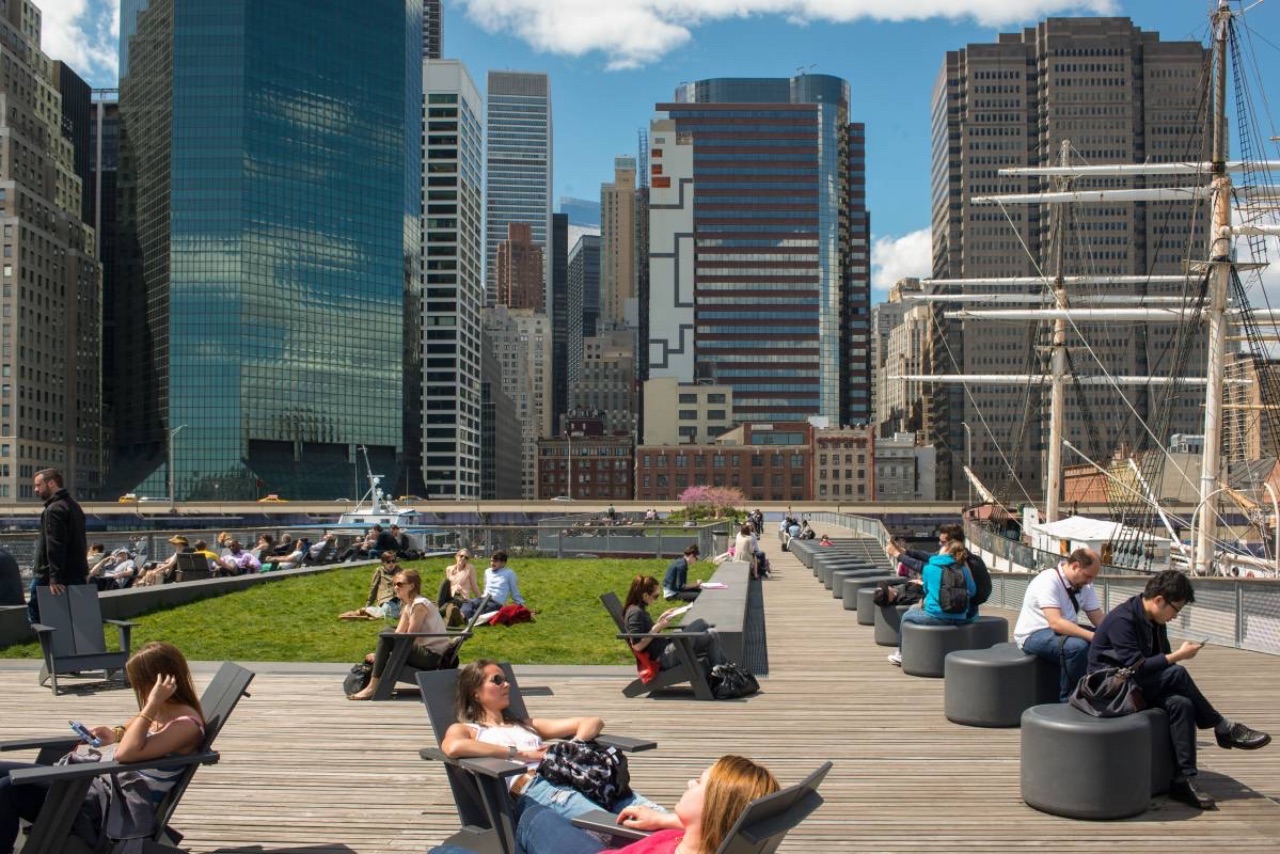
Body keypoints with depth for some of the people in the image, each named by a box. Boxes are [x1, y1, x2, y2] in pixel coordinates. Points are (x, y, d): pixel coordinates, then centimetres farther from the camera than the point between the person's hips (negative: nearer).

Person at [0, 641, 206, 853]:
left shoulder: (186, 724, -21)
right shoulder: (163, 710, 5)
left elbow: (126, 754, -31)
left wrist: (152, 704, -29)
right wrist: (116, 734, 8)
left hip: (114, 805, -10)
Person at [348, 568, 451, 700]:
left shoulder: (419, 604, -12)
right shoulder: (408, 606, 16)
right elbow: (398, 634, 7)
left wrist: (379, 654, -10)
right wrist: (378, 654, -9)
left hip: (433, 656, -10)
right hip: (425, 652, 10)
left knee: (385, 636, -20)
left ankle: (372, 687, -20)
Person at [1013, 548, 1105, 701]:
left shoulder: (1085, 585, 2)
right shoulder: (1048, 581, -23)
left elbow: (1099, 620, 0)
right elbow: (1056, 623, -32)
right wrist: (1092, 636, -38)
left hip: (1063, 632, 8)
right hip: (1034, 635, -8)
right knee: (1078, 646, -32)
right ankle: (1068, 701, -16)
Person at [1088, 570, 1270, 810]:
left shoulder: (1155, 621, 8)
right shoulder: (1122, 619, -21)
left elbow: (1161, 660, 13)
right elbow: (1137, 667, -26)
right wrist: (1179, 655, -23)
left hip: (1139, 686, 8)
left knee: (1181, 703, -23)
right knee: (1177, 673, -27)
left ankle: (1184, 780, -23)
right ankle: (1224, 729, -11)